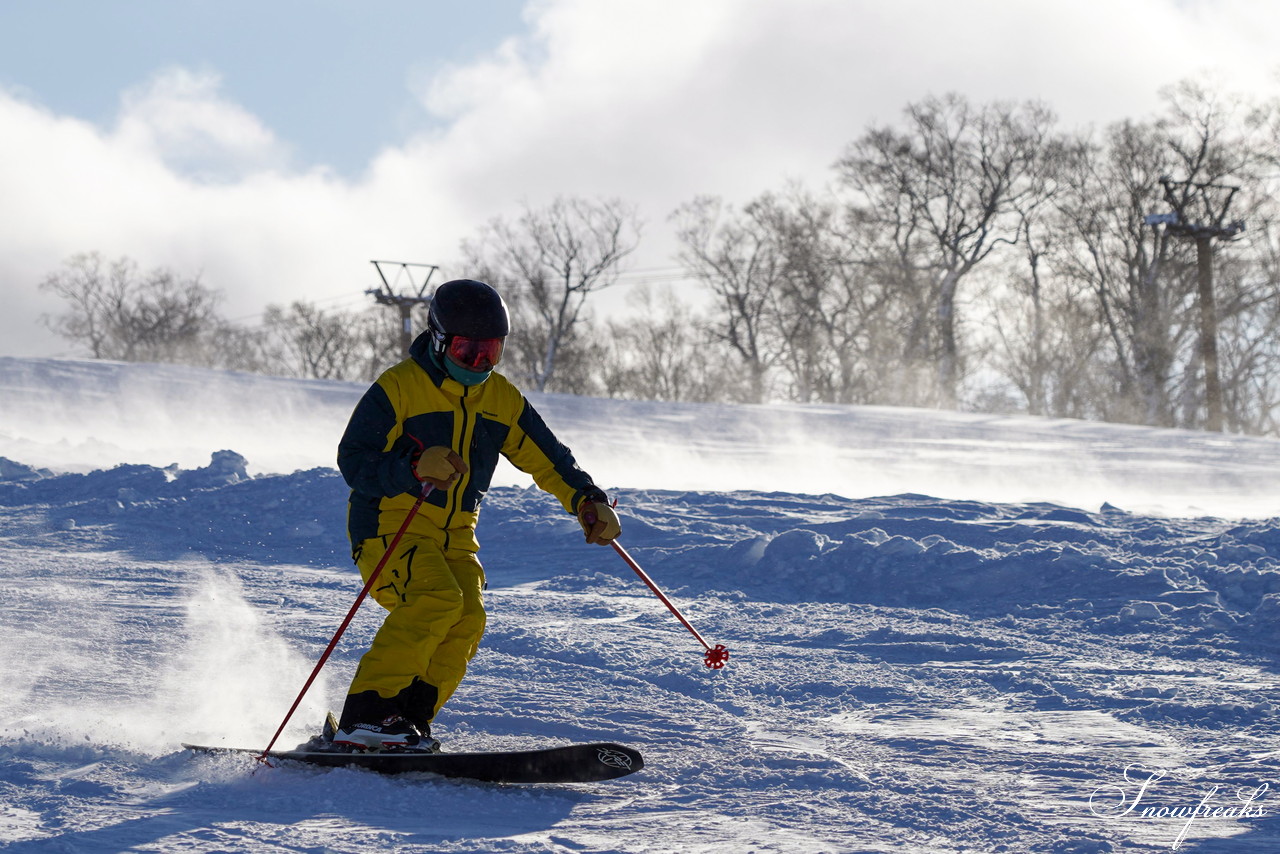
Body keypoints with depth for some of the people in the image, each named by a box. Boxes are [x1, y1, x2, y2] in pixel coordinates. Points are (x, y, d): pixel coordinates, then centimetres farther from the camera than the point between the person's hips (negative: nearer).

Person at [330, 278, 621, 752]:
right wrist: (415, 467, -32)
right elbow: (354, 462, -16)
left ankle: (407, 721, -12)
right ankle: (365, 716, -25)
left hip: (455, 535, 6)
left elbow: (548, 460, 16)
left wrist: (588, 501, 0)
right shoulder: (397, 388, -9)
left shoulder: (502, 399, 9)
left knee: (467, 618, -19)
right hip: (389, 526, -6)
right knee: (435, 599, -29)